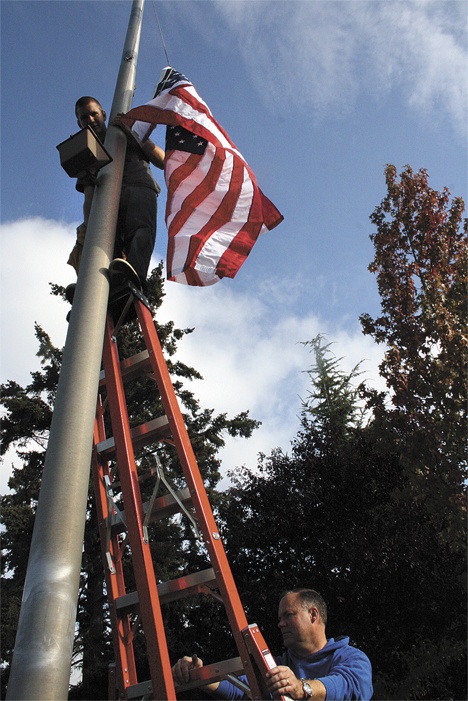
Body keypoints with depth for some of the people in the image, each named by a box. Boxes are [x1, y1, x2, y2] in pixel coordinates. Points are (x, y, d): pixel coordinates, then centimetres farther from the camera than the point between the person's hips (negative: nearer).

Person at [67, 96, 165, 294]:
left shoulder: (128, 135, 33)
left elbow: (162, 161, 19)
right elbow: (89, 198, 16)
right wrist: (90, 225, -5)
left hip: (139, 189, -1)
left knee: (139, 233, -35)